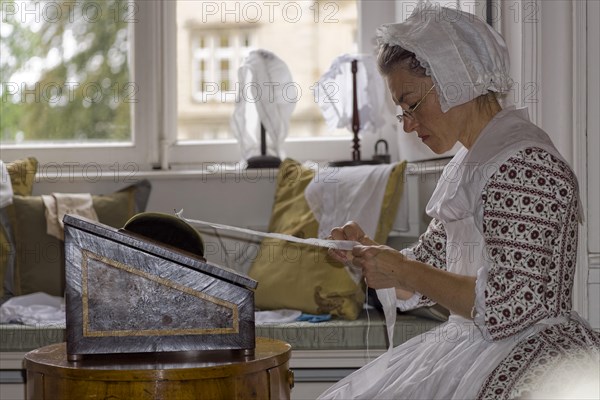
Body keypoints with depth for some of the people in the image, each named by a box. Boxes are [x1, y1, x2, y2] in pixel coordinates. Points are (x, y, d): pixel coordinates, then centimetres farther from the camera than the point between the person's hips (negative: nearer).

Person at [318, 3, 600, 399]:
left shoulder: (525, 164, -17)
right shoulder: (470, 165, 12)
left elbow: (508, 308, -23)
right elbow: (430, 267, 17)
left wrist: (403, 272, -16)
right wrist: (369, 251, 0)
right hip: (475, 345, 8)